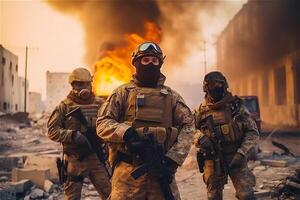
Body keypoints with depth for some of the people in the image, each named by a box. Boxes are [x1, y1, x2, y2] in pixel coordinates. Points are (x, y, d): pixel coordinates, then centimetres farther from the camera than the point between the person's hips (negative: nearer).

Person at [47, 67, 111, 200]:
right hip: (74, 160, -2)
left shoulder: (100, 104, 6)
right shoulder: (64, 106, -1)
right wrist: (72, 135, -18)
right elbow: (52, 131, -5)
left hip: (96, 158, 2)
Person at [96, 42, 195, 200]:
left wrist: (173, 158, -7)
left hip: (161, 168, 2)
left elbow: (188, 126, 6)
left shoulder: (171, 96, 14)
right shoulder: (123, 92, 8)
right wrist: (126, 132, -20)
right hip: (128, 170, -1)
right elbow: (102, 124, 0)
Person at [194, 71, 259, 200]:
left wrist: (241, 153, -12)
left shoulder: (236, 105, -1)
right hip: (212, 159, 1)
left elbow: (252, 132, -1)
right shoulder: (201, 111, 1)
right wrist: (200, 138, -14)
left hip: (236, 157, -1)